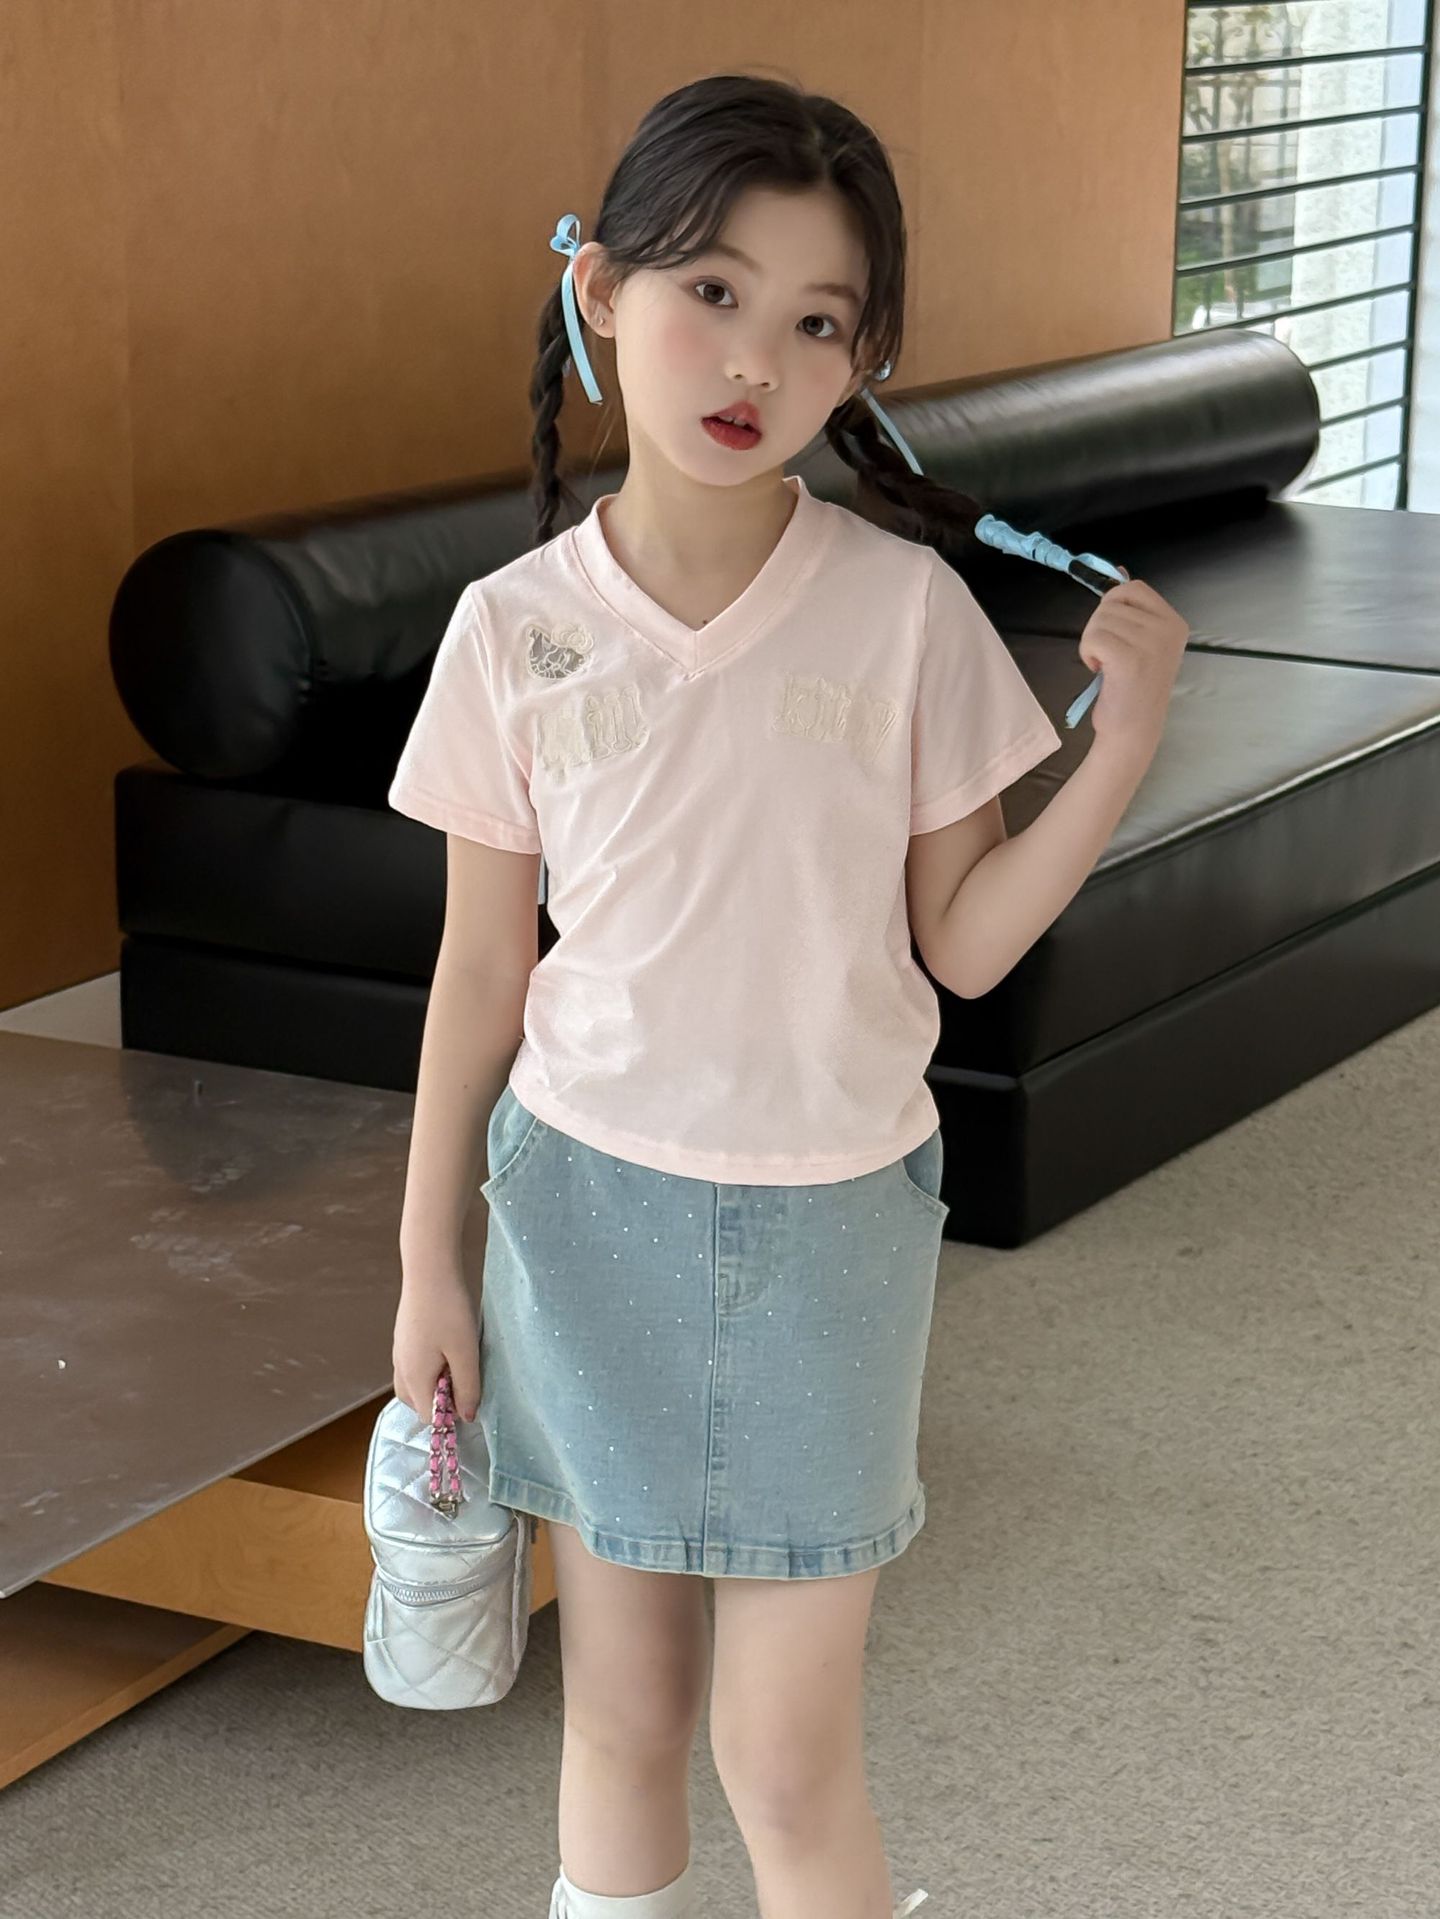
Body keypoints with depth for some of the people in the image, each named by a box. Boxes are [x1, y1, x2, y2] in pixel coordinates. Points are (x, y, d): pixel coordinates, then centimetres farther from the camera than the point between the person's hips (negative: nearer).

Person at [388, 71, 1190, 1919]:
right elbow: (482, 966, 1)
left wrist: (1127, 738, -17)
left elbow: (962, 943, -5)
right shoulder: (517, 628, -7)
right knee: (620, 1714, 14)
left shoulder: (906, 607, -9)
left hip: (827, 1218, -1)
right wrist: (429, 1259, 4)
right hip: (587, 1207, 1)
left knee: (786, 1760, 4)